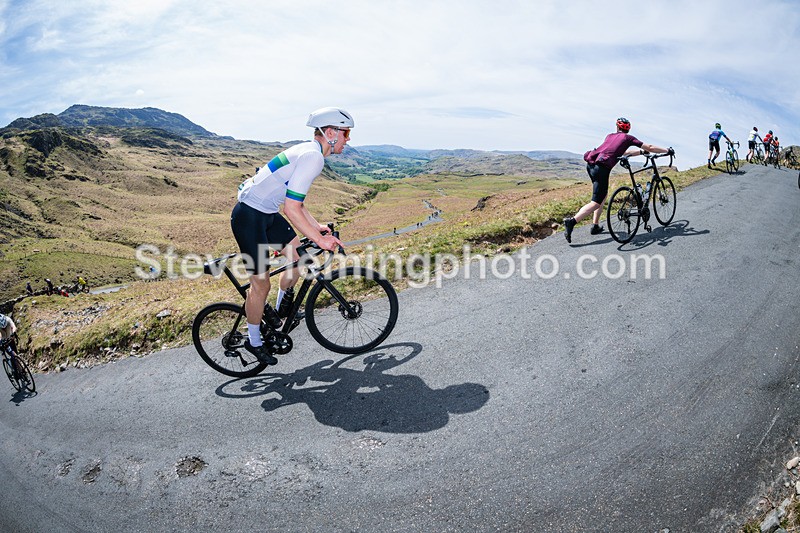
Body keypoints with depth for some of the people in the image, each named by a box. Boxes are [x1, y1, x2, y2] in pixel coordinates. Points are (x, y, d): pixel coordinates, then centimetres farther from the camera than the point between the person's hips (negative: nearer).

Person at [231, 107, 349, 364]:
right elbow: (291, 209, -26)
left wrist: (316, 226, 12)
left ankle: (279, 309, 28)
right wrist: (319, 239, -20)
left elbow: (295, 201, 16)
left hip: (267, 213, 10)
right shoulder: (313, 156, -22)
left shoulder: (309, 151, 9)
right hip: (249, 217, -10)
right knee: (261, 284, -1)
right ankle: (254, 341, 19)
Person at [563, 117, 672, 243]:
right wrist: (667, 150, 28)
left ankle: (595, 226, 20)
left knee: (603, 194, 23)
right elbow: (650, 148, 15)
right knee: (596, 203, -7)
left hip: (590, 164, 7)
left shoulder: (610, 136, 26)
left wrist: (640, 152, 49)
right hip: (602, 168, -7)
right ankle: (572, 221, -26)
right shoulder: (628, 138, 12)